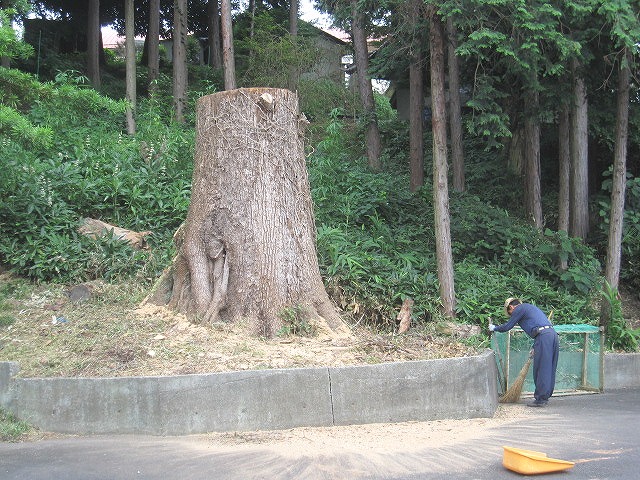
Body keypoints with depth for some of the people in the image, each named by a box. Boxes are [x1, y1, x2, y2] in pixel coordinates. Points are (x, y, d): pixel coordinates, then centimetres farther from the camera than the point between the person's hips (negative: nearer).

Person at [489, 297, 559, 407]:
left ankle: (540, 399, -1)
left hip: (543, 336, -9)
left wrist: (494, 328, 22)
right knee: (549, 369, 12)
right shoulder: (530, 307, 30)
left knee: (541, 370, -4)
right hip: (553, 333, 9)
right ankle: (545, 396, 19)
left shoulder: (519, 309, 3)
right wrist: (535, 347, 30)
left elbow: (507, 326, 4)